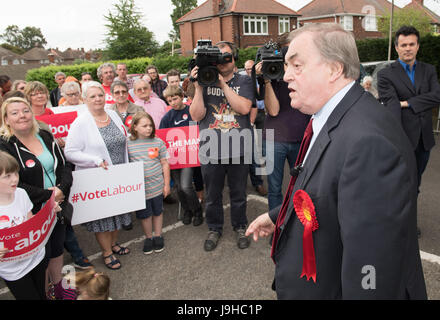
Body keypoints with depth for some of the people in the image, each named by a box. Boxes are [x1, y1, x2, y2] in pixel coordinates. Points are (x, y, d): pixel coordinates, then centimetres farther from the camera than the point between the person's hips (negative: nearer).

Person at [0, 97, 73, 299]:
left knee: (57, 251, 20)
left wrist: (61, 189, -13)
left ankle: (59, 285, 41)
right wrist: (48, 195, -20)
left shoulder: (45, 136, 4)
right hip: (33, 214, -5)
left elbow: (65, 165, 5)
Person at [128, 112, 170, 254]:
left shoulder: (158, 142, -3)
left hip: (157, 186, 1)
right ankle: (148, 237, 33)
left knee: (158, 211, 16)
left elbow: (165, 164, 1)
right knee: (144, 214, 12)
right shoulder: (128, 144, -6)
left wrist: (166, 184, 1)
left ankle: (158, 236, 35)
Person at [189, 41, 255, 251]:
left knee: (238, 193, 15)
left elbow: (244, 108, -14)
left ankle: (240, 227, 36)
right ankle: (214, 229, 34)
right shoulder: (205, 82, 5)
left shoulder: (244, 82, 4)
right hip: (210, 151, 1)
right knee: (212, 195, 14)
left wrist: (223, 84, -15)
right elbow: (196, 115, -5)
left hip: (239, 149, 0)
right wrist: (198, 87, -14)